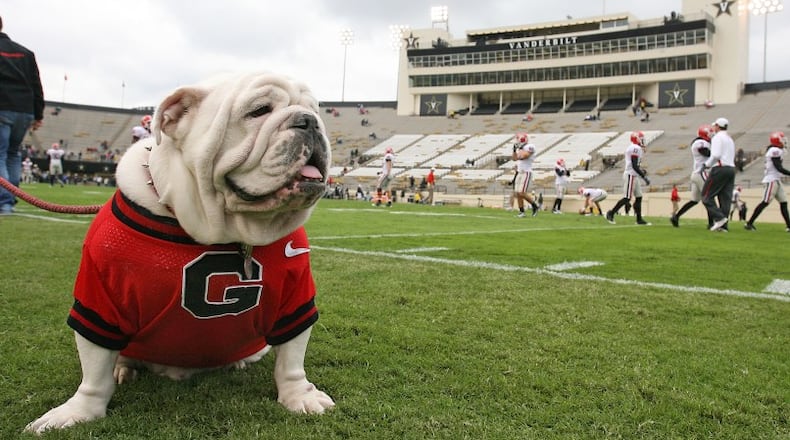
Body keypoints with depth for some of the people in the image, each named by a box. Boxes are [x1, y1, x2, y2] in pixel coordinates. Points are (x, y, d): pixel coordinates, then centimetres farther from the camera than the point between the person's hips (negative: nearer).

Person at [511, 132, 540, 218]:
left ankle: (534, 206, 3)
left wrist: (520, 149, -10)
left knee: (522, 193, -15)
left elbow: (522, 156, -22)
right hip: (520, 173, 9)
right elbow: (514, 158, 22)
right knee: (517, 193, 4)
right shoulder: (521, 148, 15)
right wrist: (514, 150, 10)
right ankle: (521, 212, 10)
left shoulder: (530, 147, -11)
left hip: (526, 173, -9)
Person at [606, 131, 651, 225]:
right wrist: (644, 177, -18)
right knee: (627, 198, -8)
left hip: (633, 176, 10)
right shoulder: (636, 148, -15)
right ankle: (611, 213, 0)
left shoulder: (633, 148, 15)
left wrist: (641, 171, 14)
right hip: (630, 176, -10)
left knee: (639, 197, 9)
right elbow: (635, 166, -20)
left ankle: (639, 219, 12)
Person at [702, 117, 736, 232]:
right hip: (731, 168, 9)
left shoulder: (717, 137, -4)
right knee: (725, 198, 5)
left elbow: (716, 155, -16)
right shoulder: (730, 139, 24)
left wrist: (707, 164, -2)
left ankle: (719, 218, -15)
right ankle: (723, 226, 3)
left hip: (720, 169, -9)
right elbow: (730, 157, 19)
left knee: (707, 196, -3)